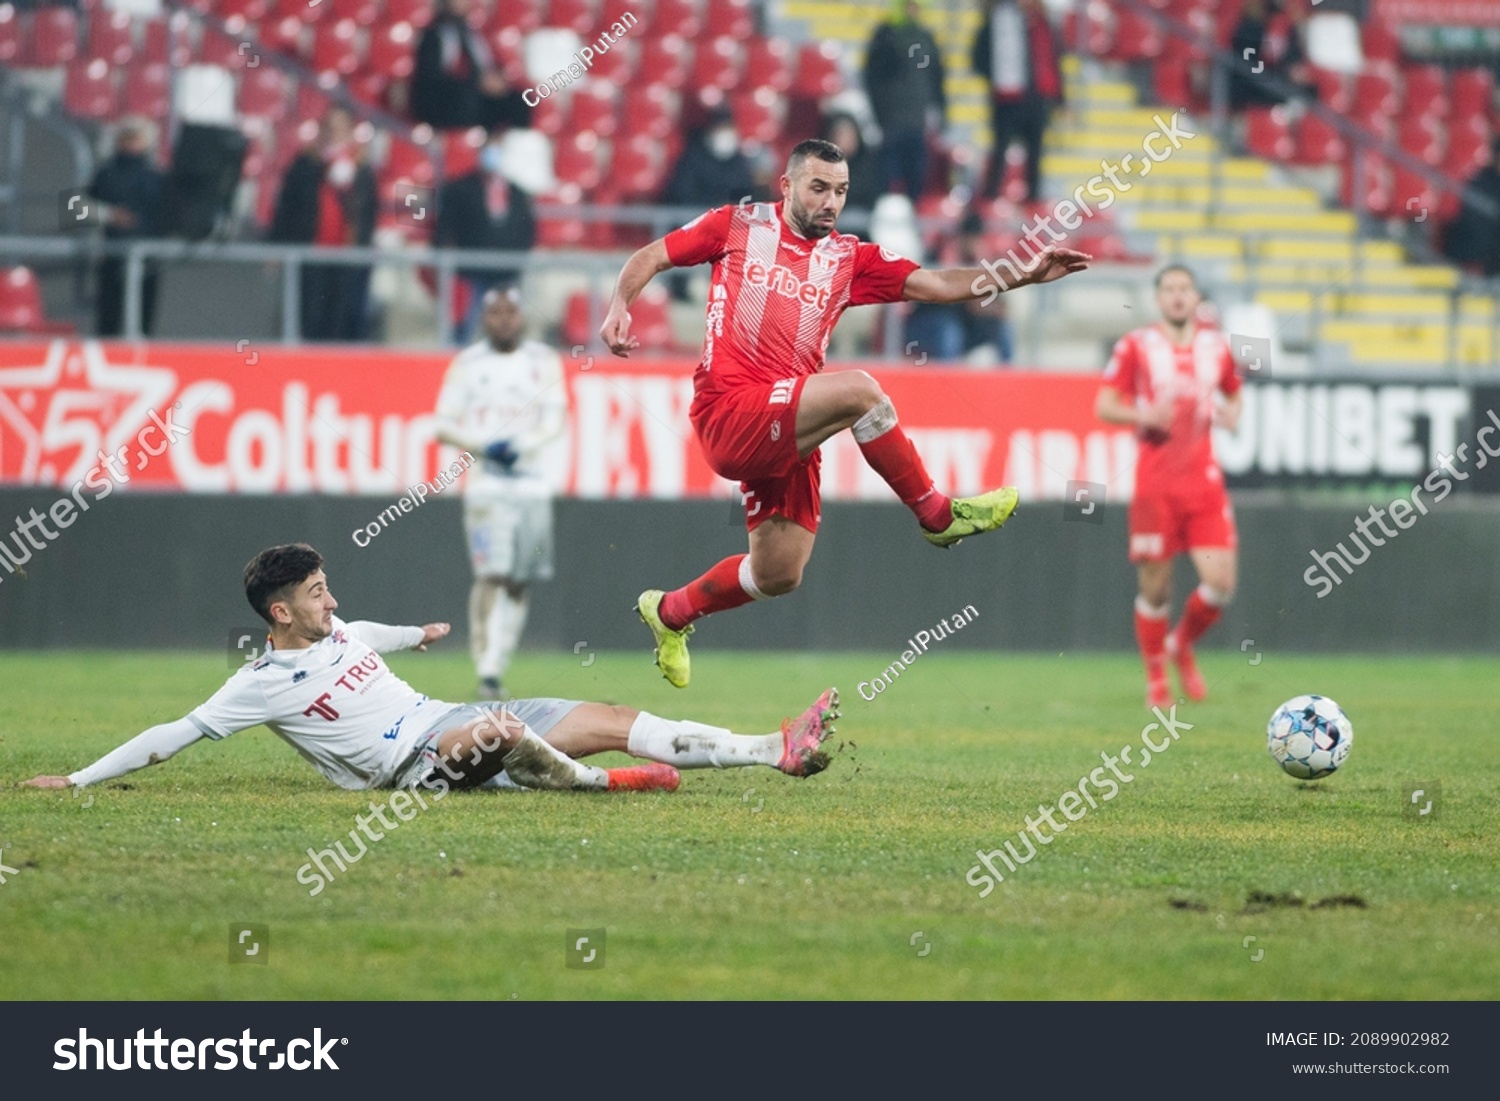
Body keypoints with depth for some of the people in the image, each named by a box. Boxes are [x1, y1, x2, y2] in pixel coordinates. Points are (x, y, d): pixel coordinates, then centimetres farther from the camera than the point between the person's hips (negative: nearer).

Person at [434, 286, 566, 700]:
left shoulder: (544, 361, 8)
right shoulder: (467, 364, 4)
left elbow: (556, 419, 1)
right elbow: (444, 426, 3)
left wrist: (523, 446, -18)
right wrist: (483, 445, -15)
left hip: (533, 484, 3)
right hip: (486, 485, -3)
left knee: (520, 583, 4)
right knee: (492, 575, -15)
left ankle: (495, 668, 12)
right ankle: (486, 671, -16)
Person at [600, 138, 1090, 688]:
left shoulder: (849, 258, 13)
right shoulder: (739, 225, 5)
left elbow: (936, 284, 5)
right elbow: (651, 257, 9)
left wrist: (1025, 275, -7)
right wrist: (619, 307, -11)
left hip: (785, 432, 6)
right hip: (729, 413, -6)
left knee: (778, 574, 6)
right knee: (858, 390, -27)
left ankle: (670, 612, 32)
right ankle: (938, 515, -13)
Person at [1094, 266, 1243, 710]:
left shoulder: (1217, 346, 10)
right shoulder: (1136, 346, 0)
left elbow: (1234, 393, 26)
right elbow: (1104, 406, 1)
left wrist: (1232, 414, 3)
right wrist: (1142, 415, -17)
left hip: (1205, 481, 3)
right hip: (1154, 485, -3)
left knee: (1220, 582, -9)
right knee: (1155, 587, -1)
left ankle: (1182, 646, 19)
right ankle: (1155, 679, 17)